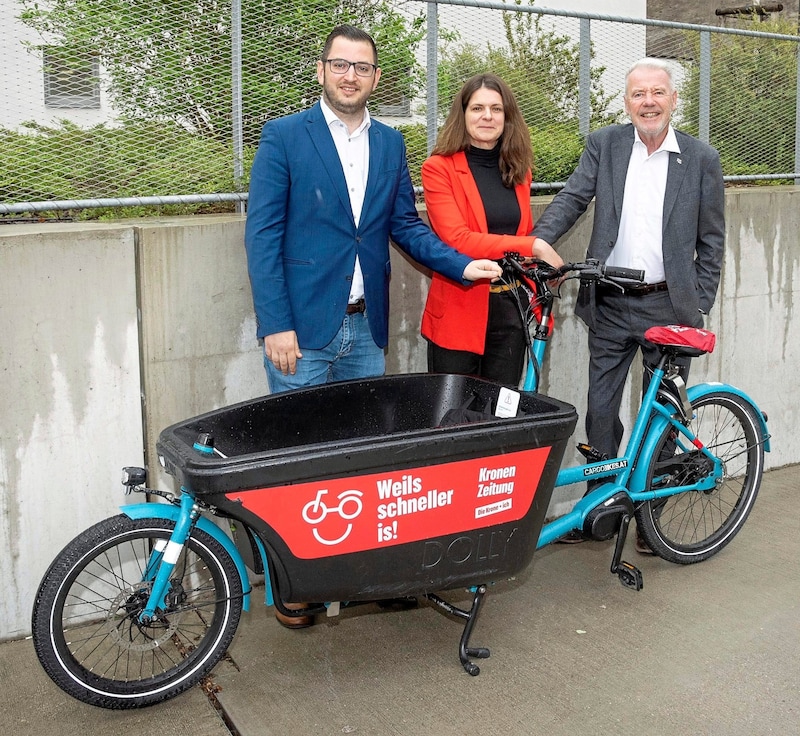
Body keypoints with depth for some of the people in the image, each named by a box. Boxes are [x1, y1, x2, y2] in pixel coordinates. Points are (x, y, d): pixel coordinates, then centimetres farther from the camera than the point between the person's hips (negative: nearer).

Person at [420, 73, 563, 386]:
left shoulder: (517, 169, 11)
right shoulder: (438, 168, -7)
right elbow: (456, 240, -17)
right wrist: (533, 247, -19)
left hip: (512, 305, 5)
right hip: (460, 308, -4)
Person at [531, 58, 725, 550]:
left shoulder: (702, 159, 1)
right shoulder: (604, 145, 4)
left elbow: (711, 241, 4)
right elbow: (572, 200, -4)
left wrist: (700, 307, -1)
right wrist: (537, 243, -22)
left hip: (670, 306, -1)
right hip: (611, 306, 1)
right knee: (600, 409, 7)